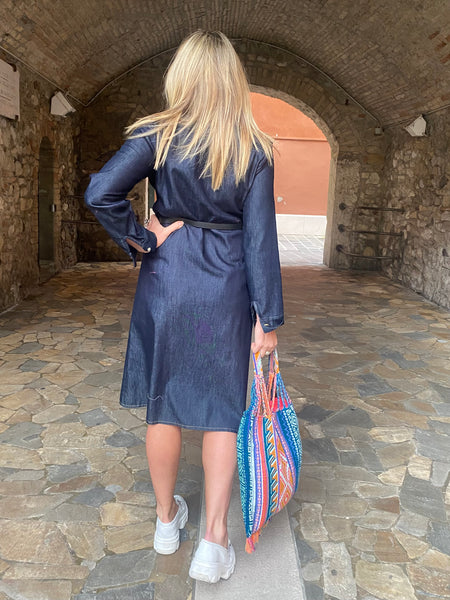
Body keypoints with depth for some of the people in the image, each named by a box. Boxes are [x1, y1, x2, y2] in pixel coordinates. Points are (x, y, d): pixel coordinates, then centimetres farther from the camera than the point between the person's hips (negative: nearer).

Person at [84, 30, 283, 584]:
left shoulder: (157, 135, -5)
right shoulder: (253, 148, -4)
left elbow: (100, 193, -18)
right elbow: (260, 237, -7)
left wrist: (141, 240, -3)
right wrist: (268, 318, -3)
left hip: (166, 281, 1)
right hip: (226, 287, 0)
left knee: (163, 402, 14)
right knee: (221, 408, 10)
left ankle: (166, 518, 32)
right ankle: (214, 540, 11)